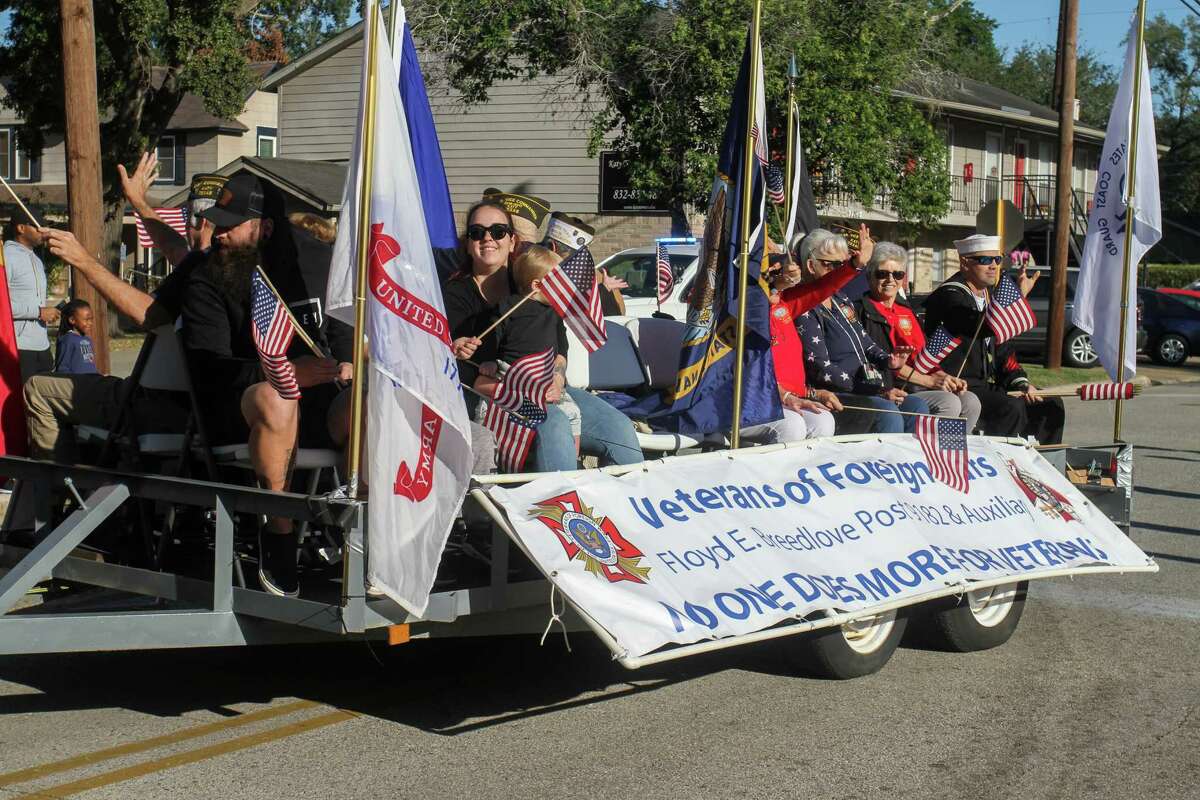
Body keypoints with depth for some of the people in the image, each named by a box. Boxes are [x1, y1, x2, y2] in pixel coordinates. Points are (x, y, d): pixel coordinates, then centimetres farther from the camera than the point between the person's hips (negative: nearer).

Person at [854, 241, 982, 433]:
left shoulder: (907, 312, 24)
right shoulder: (861, 311, -3)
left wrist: (945, 378, -1)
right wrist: (929, 381, -14)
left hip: (921, 387, 8)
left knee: (970, 401, -14)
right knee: (948, 403, -25)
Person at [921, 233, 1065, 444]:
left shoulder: (990, 296, 17)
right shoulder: (949, 295, -13)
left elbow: (1003, 348, 20)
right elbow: (984, 327, -30)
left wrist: (1021, 383, 6)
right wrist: (1018, 295, -27)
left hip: (990, 385, 9)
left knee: (1051, 405, 2)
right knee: (1011, 408, -31)